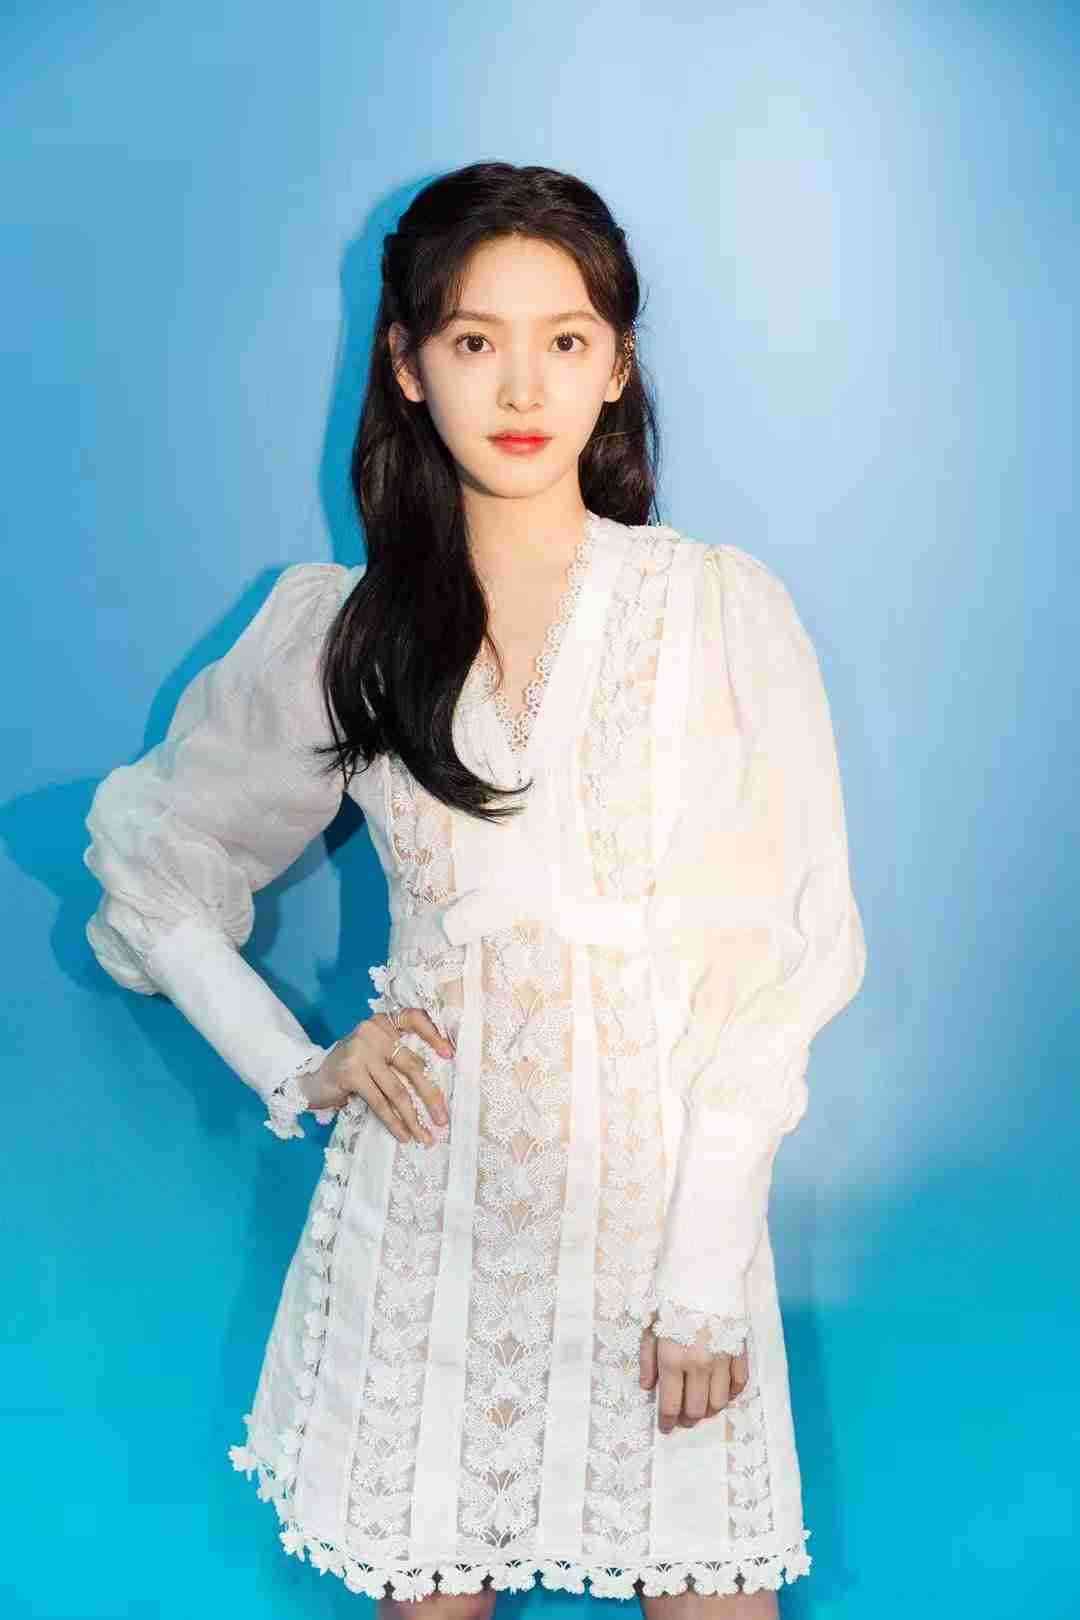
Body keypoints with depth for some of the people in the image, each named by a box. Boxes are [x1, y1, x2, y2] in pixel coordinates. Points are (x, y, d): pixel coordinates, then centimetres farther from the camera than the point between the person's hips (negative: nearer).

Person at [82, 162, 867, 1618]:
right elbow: (148, 846, 14)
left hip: (667, 1185, -1)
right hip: (429, 1197, 1)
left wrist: (708, 1271, -8)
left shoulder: (724, 606, -4)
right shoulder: (335, 628, 1)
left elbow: (784, 948, -5)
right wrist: (293, 1067, 2)